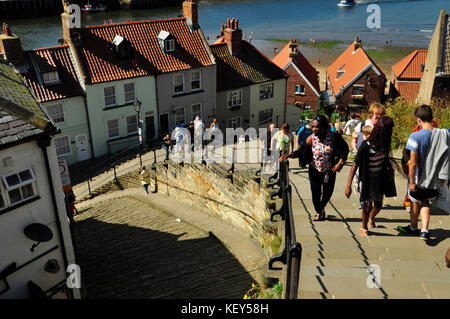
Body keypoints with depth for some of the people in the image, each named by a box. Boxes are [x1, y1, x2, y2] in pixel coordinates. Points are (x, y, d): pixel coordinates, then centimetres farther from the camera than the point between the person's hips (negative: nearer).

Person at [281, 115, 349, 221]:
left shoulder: (333, 137, -14)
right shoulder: (311, 139, -13)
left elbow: (345, 148, -2)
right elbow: (301, 151, -9)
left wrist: (340, 162, -12)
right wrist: (289, 155, -24)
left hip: (330, 171, 1)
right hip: (315, 171, 0)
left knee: (328, 192, 13)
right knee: (316, 192, 6)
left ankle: (322, 207, 47)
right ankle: (318, 212, 36)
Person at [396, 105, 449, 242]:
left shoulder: (416, 136, -21)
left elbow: (413, 163, -21)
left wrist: (412, 182, -12)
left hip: (419, 179, -3)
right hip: (435, 180, 4)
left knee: (415, 203, 20)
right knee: (425, 202, 25)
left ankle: (413, 228, 40)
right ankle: (425, 230, 13)